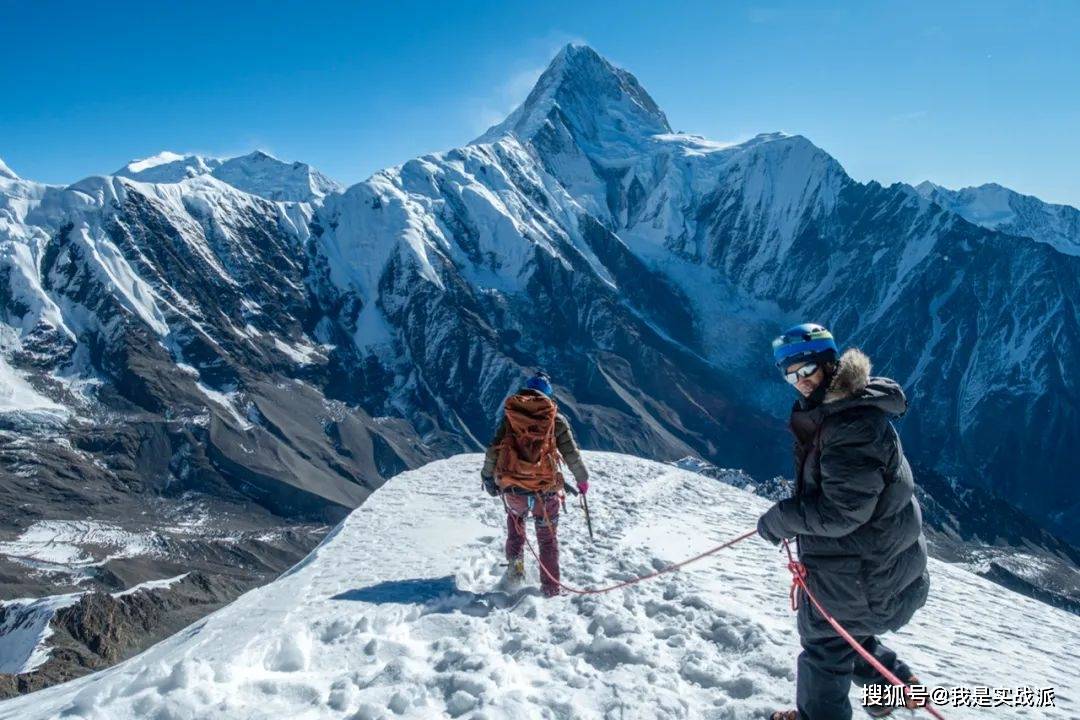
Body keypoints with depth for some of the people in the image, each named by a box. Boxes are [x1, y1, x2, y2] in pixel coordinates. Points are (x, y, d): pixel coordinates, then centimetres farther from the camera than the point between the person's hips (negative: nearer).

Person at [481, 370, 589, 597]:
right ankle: (550, 588, 15)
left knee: (515, 515, 34)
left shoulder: (510, 415, 4)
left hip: (512, 488, 2)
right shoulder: (556, 419, 0)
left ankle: (515, 560, 21)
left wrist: (487, 477, 14)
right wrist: (582, 479, 15)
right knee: (548, 539, 14)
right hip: (545, 490, -2)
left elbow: (493, 450, 2)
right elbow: (572, 454, 2)